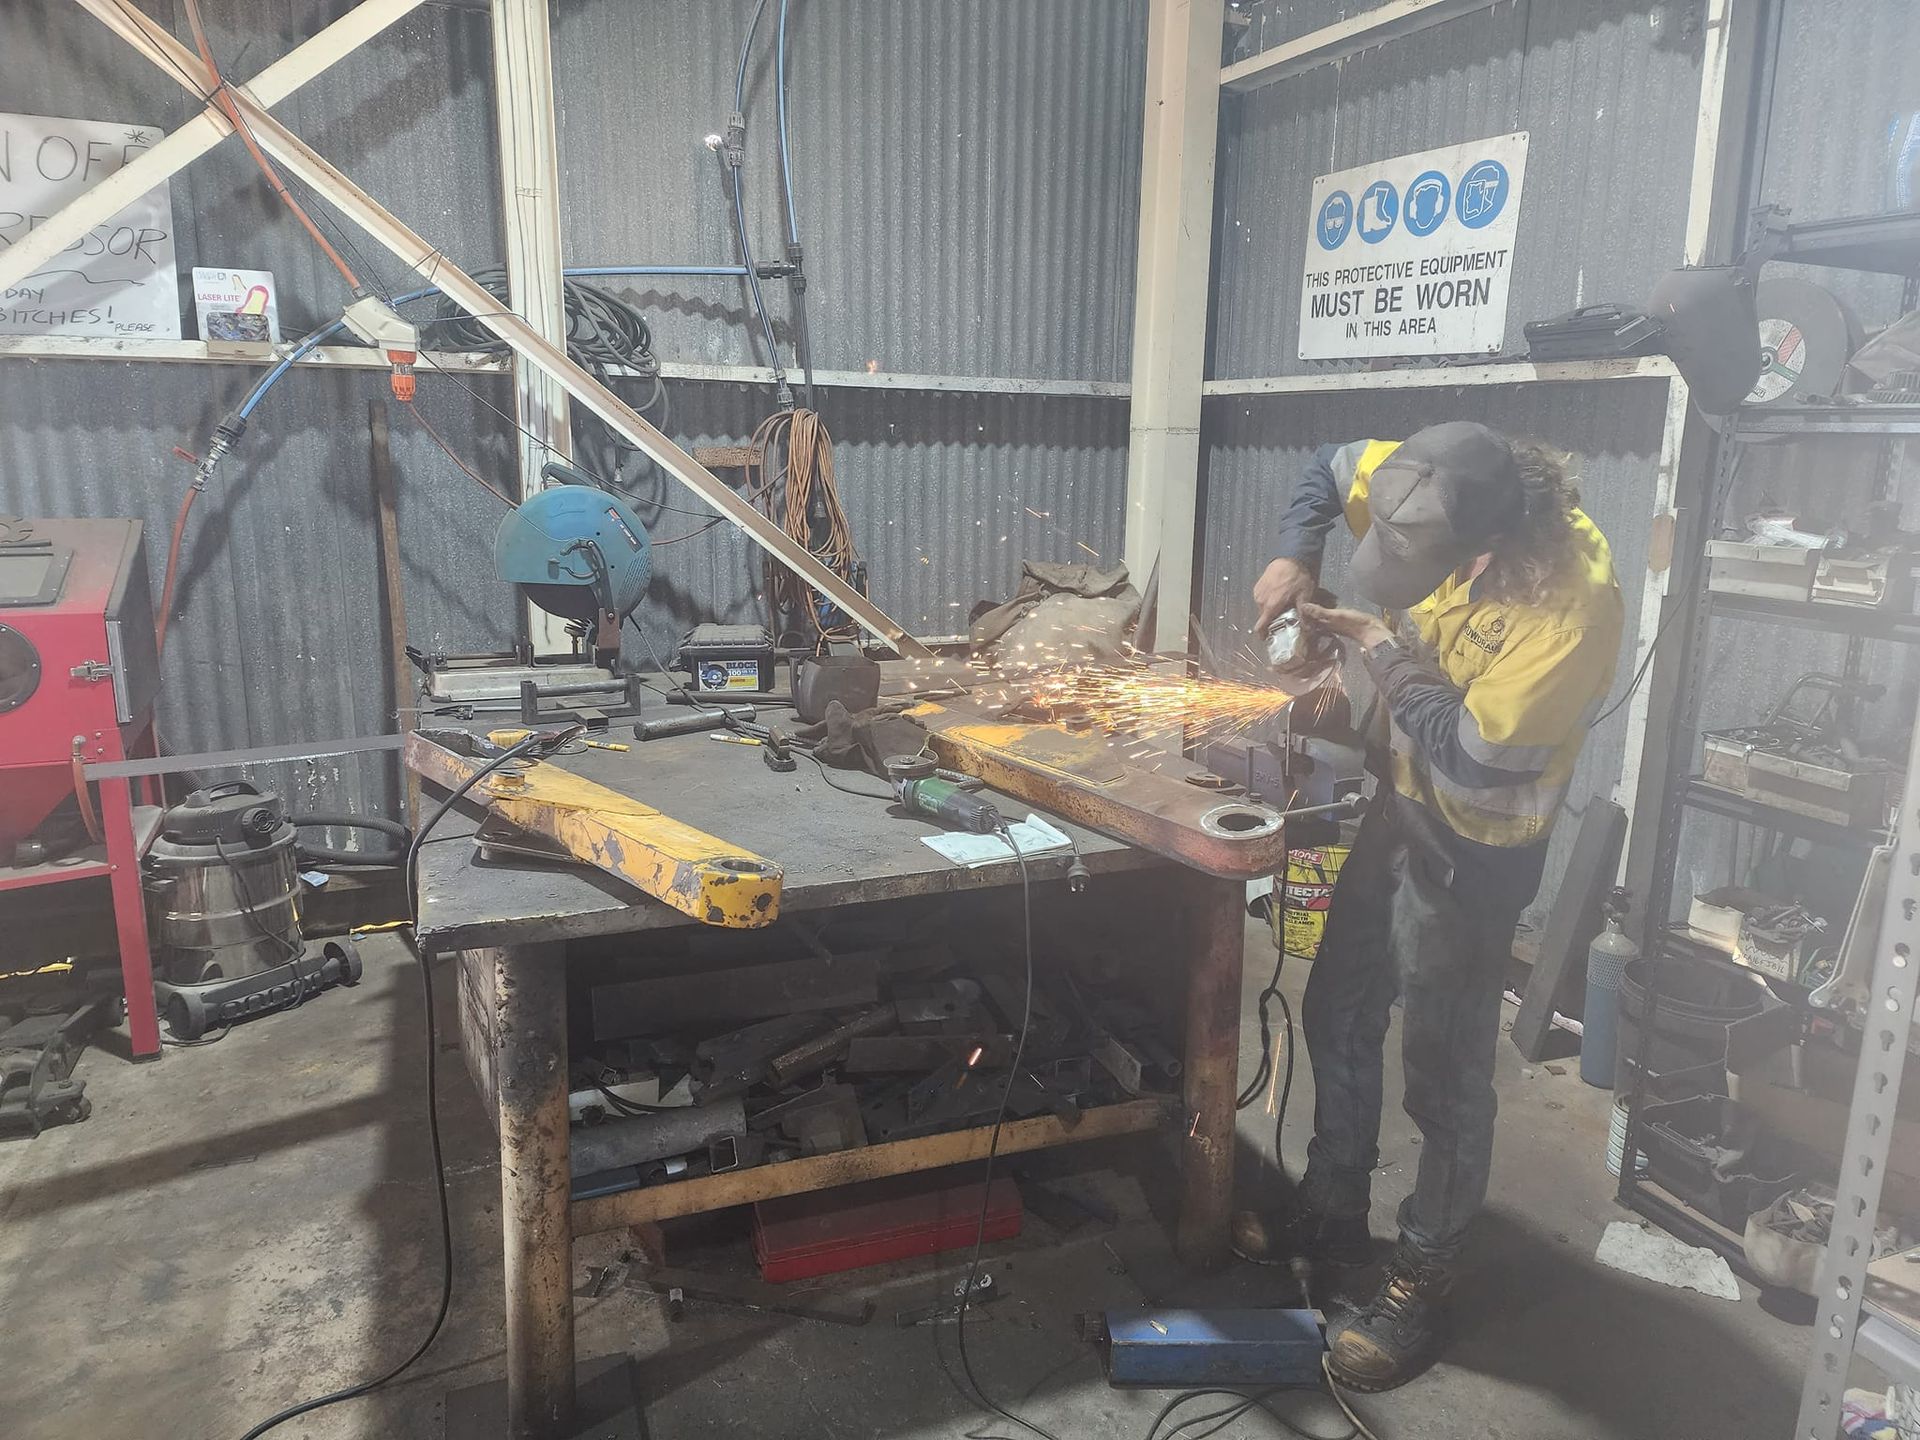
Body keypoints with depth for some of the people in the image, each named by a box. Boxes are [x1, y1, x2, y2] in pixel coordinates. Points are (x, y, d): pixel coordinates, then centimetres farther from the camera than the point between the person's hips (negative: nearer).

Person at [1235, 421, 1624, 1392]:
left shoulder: (1569, 606, -32)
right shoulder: (1448, 497, -12)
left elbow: (1471, 759, -28)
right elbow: (1332, 467, 6)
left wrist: (1381, 652, -20)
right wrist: (1295, 558, -10)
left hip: (1475, 849, -8)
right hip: (1405, 801, 8)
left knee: (1444, 1066, 3)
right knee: (1339, 1012, 17)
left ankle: (1419, 1284, 24)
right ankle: (1333, 1214, 37)